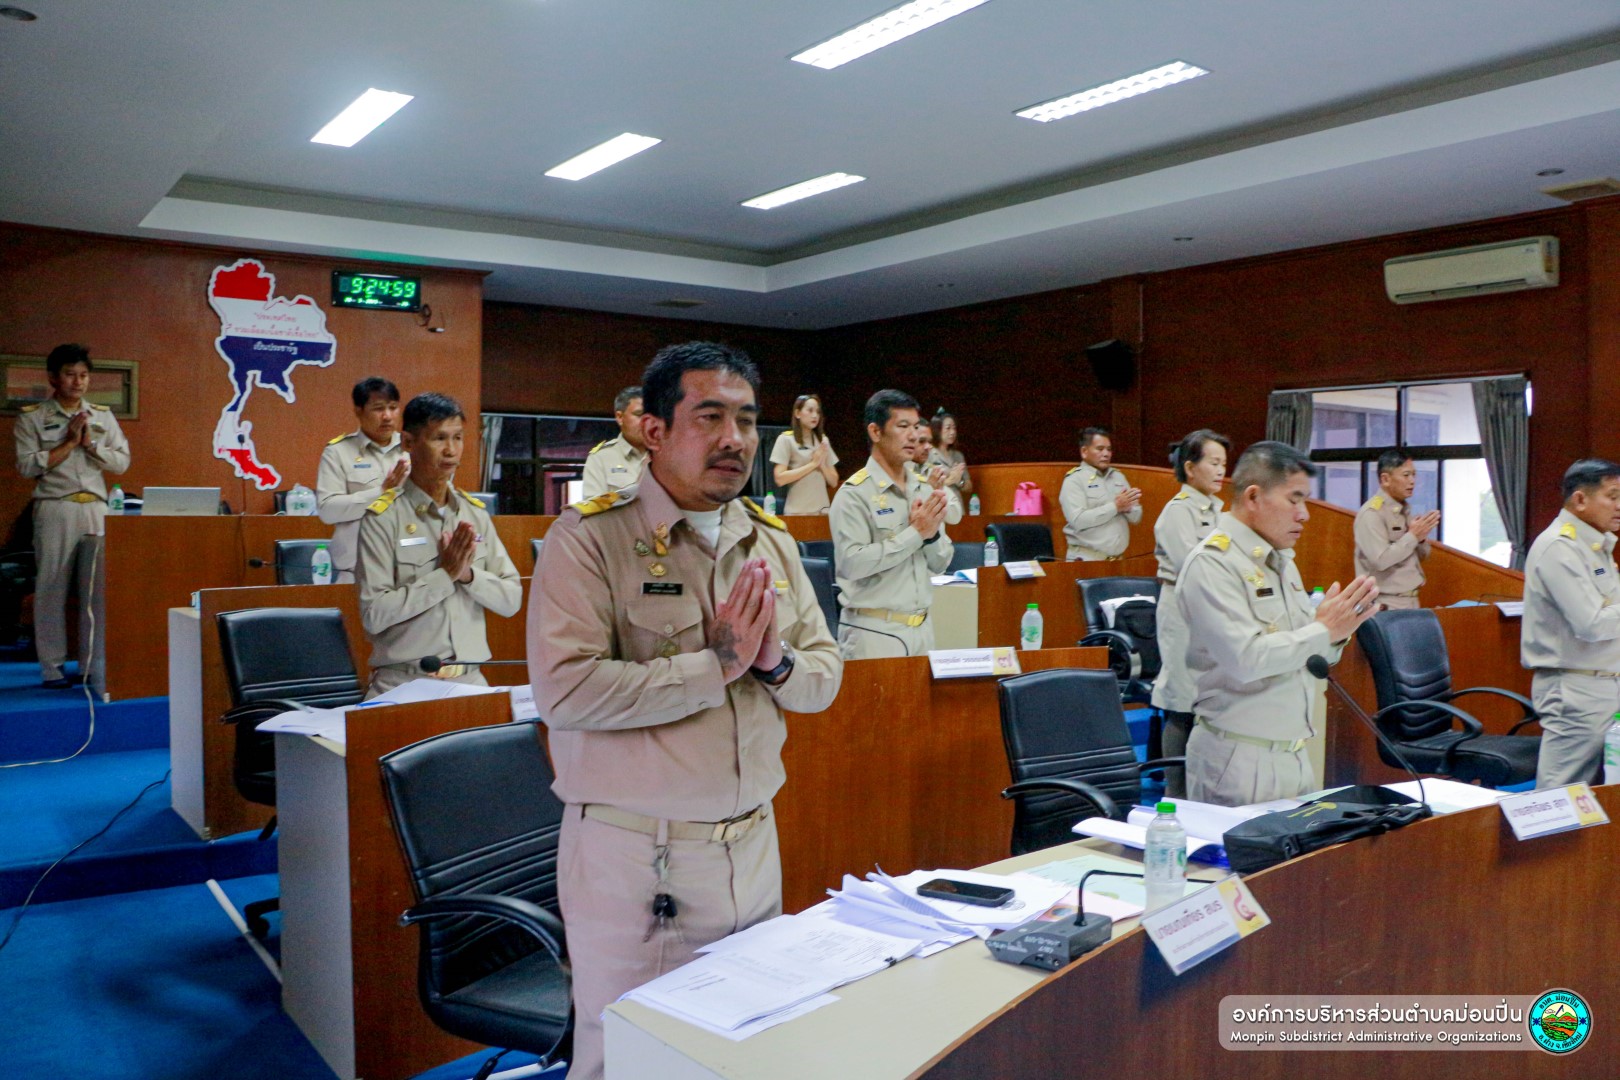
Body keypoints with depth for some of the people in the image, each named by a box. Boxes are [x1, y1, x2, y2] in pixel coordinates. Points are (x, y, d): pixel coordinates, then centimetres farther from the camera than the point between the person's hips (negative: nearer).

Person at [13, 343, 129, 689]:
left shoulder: (103, 416, 13)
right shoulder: (32, 417, 3)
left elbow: (122, 462, 8)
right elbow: (27, 466, -6)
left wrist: (90, 443, -6)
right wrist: (69, 443, -8)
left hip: (97, 510, 3)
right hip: (55, 510, -3)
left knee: (97, 591, 1)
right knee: (52, 590, 0)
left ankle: (94, 667, 7)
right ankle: (53, 669, 7)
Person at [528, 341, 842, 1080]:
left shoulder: (773, 542, 7)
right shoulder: (588, 539, -12)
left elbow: (825, 675, 9)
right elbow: (565, 691, -24)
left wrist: (776, 661, -13)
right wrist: (715, 665, -22)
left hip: (753, 847, 6)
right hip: (632, 855, -5)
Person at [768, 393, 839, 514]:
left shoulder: (822, 440, 12)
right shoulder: (786, 439, -2)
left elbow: (834, 482, 11)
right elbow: (779, 479, -12)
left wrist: (822, 464, -7)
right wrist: (812, 464, -11)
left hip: (822, 509, 4)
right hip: (797, 511, -4)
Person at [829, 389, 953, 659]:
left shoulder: (924, 490, 9)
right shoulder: (854, 494, -10)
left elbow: (940, 565, 12)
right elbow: (851, 563, -21)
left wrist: (932, 534, -9)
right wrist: (915, 534, -17)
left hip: (922, 627, 6)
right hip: (874, 632, -6)